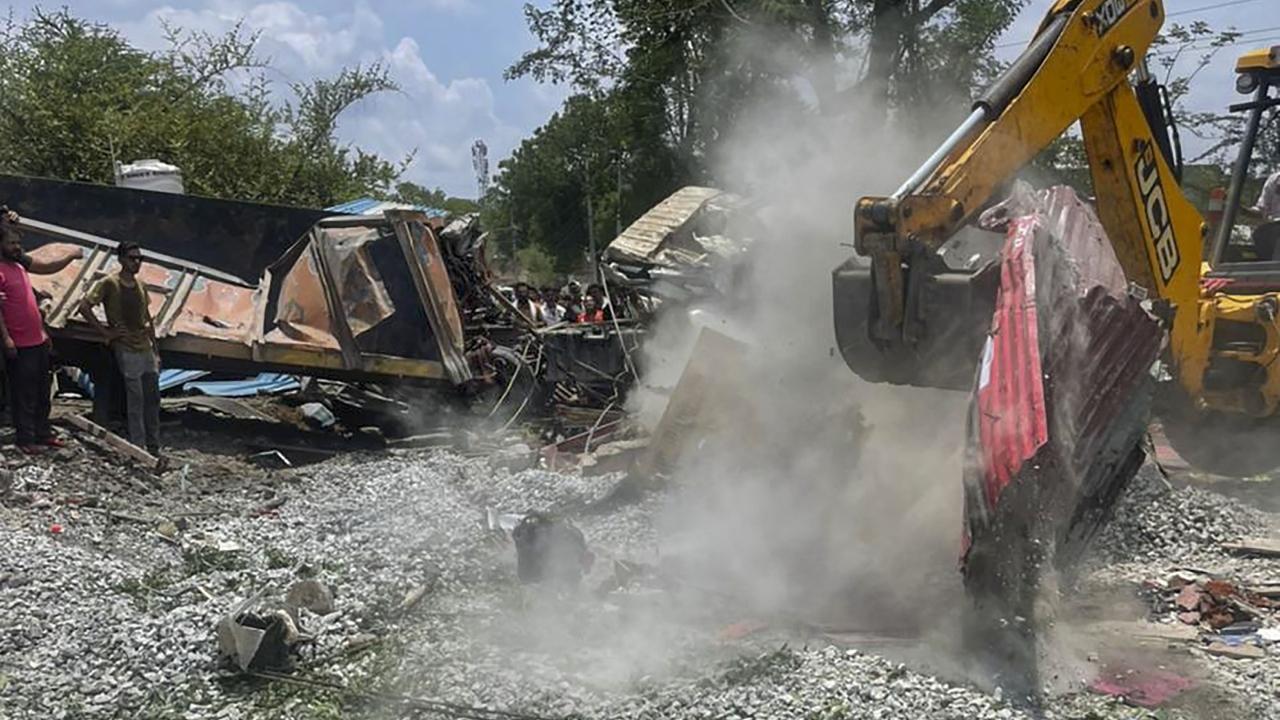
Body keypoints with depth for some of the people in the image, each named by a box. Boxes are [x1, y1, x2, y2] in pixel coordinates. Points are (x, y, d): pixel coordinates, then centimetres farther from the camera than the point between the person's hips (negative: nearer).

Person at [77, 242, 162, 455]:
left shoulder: (140, 285, 12)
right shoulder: (109, 283, -8)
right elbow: (84, 306, -15)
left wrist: (155, 351, 13)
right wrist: (105, 332, -13)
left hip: (146, 350, 7)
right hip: (127, 351, -6)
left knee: (153, 399, 9)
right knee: (135, 401, -3)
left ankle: (154, 447, 19)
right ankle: (139, 449, 5)